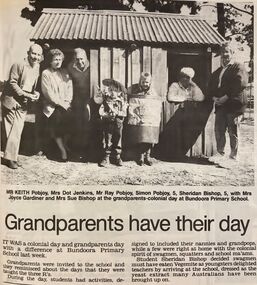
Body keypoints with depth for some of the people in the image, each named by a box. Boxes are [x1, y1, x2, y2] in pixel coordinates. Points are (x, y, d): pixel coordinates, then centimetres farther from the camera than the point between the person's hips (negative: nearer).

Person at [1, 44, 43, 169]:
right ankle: (9, 157, 7)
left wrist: (36, 93, -5)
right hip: (11, 102, -5)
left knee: (17, 131, 6)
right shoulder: (18, 65, -11)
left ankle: (12, 157, 16)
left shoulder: (37, 68, 9)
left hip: (23, 105, 6)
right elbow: (12, 83, -15)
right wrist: (26, 94, -21)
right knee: (11, 131, -2)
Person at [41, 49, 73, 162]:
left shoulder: (65, 72, 16)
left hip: (65, 105, 3)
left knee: (67, 117, -23)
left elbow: (69, 88, 8)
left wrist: (67, 102, -7)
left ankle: (64, 145, -6)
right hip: (52, 106, -3)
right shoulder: (45, 73, 2)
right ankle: (63, 150, -13)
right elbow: (48, 93, -7)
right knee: (57, 117, -25)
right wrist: (60, 103, -12)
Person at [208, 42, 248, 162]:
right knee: (219, 130, 2)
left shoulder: (238, 68, 0)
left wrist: (226, 97, -17)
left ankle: (234, 155, 10)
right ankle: (220, 153, 13)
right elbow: (211, 86, 20)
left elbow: (241, 84, -13)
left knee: (233, 131, -1)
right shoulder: (217, 71, 22)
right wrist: (214, 97, 0)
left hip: (234, 104, -6)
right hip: (220, 105, 6)